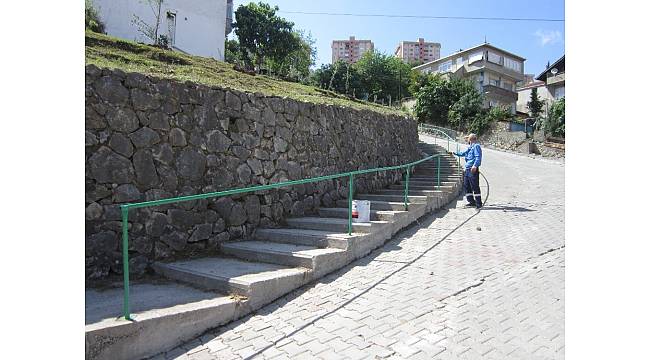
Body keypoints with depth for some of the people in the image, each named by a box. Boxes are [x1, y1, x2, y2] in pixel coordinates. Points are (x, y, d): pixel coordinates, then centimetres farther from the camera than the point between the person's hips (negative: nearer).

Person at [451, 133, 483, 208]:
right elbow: (463, 153, 38)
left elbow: (478, 157, -20)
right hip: (467, 169, 10)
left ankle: (479, 203, -5)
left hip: (473, 169, -10)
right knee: (466, 185, 13)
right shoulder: (470, 147, 20)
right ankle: (471, 201, 21)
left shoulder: (476, 146, -8)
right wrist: (455, 153, 47)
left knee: (474, 186, -9)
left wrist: (475, 166, -31)